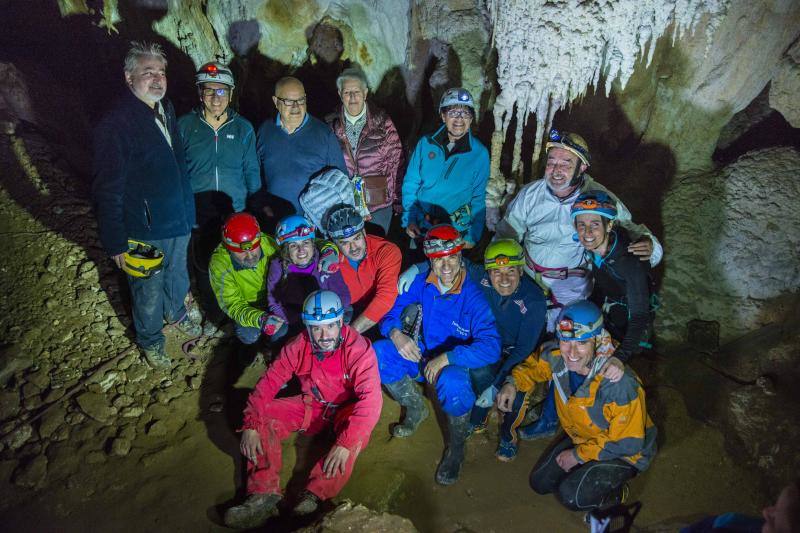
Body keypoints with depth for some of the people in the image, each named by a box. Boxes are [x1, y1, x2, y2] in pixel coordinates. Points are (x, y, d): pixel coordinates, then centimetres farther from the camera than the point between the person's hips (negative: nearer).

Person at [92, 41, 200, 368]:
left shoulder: (166, 110, 3)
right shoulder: (115, 125, -21)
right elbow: (107, 190, -19)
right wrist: (115, 243, -18)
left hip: (179, 221, 7)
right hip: (145, 232, -6)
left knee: (177, 276, 27)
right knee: (148, 291, 13)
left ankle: (176, 313, 54)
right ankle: (150, 341, 37)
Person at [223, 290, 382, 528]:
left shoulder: (358, 348, -28)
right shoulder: (299, 346, -14)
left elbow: (371, 398, -37)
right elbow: (269, 381, -11)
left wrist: (345, 444, -46)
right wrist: (250, 425, -22)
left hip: (347, 408, -4)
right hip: (312, 405, 4)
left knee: (358, 430, -37)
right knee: (263, 417, -13)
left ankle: (313, 496, -35)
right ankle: (263, 495, -17)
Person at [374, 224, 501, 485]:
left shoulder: (473, 296, -22)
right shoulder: (420, 283, -8)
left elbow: (491, 348, -30)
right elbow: (390, 314, -1)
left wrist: (445, 358, -34)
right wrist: (396, 334, -24)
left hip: (456, 363, -5)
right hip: (422, 355, 5)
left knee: (452, 382, -39)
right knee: (378, 353, -18)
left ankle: (456, 448, -8)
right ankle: (416, 409, 8)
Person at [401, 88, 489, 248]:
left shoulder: (480, 154, -7)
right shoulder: (425, 144, -4)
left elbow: (478, 198, -3)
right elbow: (411, 183, 1)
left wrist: (472, 236, -6)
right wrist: (410, 218, -8)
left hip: (457, 230, -1)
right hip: (420, 227, 2)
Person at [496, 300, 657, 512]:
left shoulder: (621, 385, -38)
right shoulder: (556, 356, -22)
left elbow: (627, 444, -26)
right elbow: (534, 364, 3)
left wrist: (579, 455, -17)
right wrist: (513, 383, -18)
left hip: (623, 453, -6)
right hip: (581, 437, 6)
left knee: (572, 496, -21)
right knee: (540, 482, 5)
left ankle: (614, 495, 9)